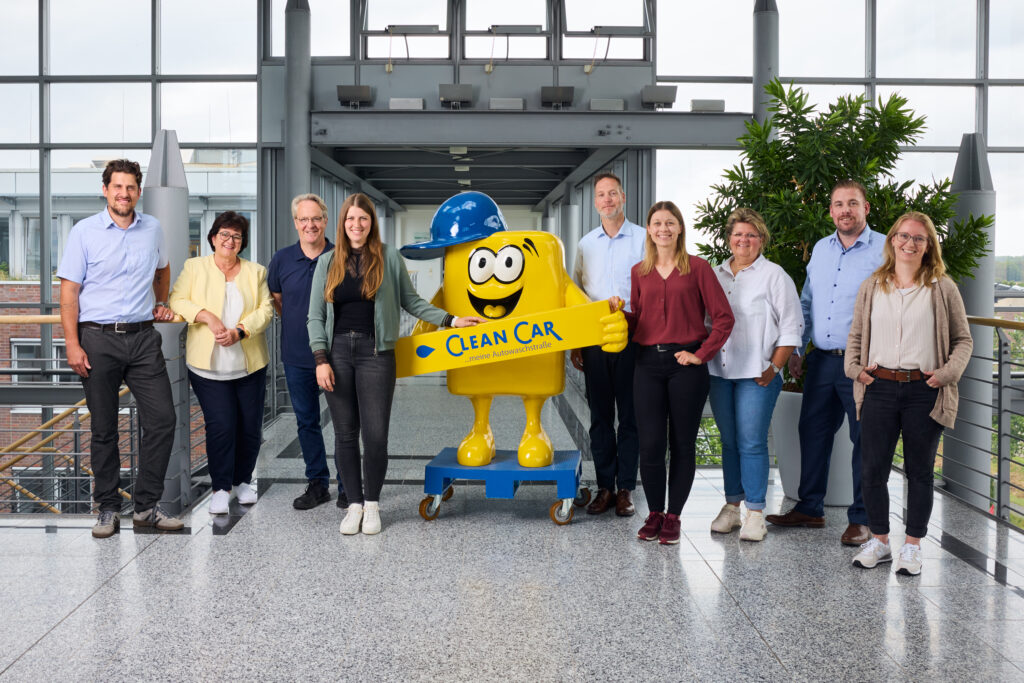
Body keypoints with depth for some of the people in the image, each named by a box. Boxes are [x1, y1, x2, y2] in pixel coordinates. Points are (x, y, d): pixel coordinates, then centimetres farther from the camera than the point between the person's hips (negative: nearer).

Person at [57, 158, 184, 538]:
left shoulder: (153, 229, 8)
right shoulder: (84, 232, -2)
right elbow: (69, 291, -4)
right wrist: (72, 343, -11)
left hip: (143, 336, 3)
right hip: (98, 338, -3)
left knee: (162, 418, -2)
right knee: (103, 428, 5)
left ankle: (146, 506, 9)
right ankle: (108, 508, 17)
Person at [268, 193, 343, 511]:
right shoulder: (282, 259, 2)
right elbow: (276, 299, 18)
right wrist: (297, 324, 12)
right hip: (297, 357, 3)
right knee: (306, 421, 12)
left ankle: (346, 486, 16)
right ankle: (317, 483, 25)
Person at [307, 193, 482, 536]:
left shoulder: (388, 257, 4)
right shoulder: (327, 263, 8)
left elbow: (411, 301, 9)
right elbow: (316, 316, 8)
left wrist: (450, 320, 1)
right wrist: (321, 360, -2)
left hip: (375, 353, -2)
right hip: (337, 352, 2)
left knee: (375, 434, -3)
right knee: (345, 434, 5)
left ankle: (372, 504, 15)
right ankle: (354, 504, 18)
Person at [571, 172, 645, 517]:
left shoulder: (643, 239, 1)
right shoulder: (586, 244, 13)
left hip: (631, 339, -3)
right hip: (594, 341, 3)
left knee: (630, 416, 2)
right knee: (600, 416, 7)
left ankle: (625, 488, 10)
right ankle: (605, 486, 15)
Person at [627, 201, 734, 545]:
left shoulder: (698, 268, 0)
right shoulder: (640, 272, 11)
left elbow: (724, 317, -1)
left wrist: (701, 354, -7)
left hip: (685, 364, -2)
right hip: (648, 364, 3)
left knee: (682, 444, 4)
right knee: (649, 444, -1)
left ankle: (673, 517, 17)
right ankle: (654, 514, 17)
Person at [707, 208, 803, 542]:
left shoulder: (774, 276, -1)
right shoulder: (716, 275, 14)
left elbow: (792, 326, -3)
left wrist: (773, 367, -8)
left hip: (757, 375, -5)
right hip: (719, 373, 5)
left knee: (752, 443, -6)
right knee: (729, 441, 10)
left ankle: (755, 513, 3)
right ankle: (731, 506, 19)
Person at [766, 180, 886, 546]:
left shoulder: (885, 250, -6)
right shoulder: (821, 248, 12)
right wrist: (796, 348, 14)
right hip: (821, 360, 6)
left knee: (865, 440, 3)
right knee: (812, 433, 12)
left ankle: (861, 519, 15)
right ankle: (809, 509, 26)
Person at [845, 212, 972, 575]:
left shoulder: (942, 288, 3)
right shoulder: (871, 287, 9)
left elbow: (963, 339, 6)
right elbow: (855, 335, 15)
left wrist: (947, 373, -9)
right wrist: (855, 367, -2)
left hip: (924, 392, -2)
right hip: (879, 389, 2)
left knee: (920, 471, 8)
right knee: (872, 469, 4)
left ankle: (913, 546, 19)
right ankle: (879, 541, 20)